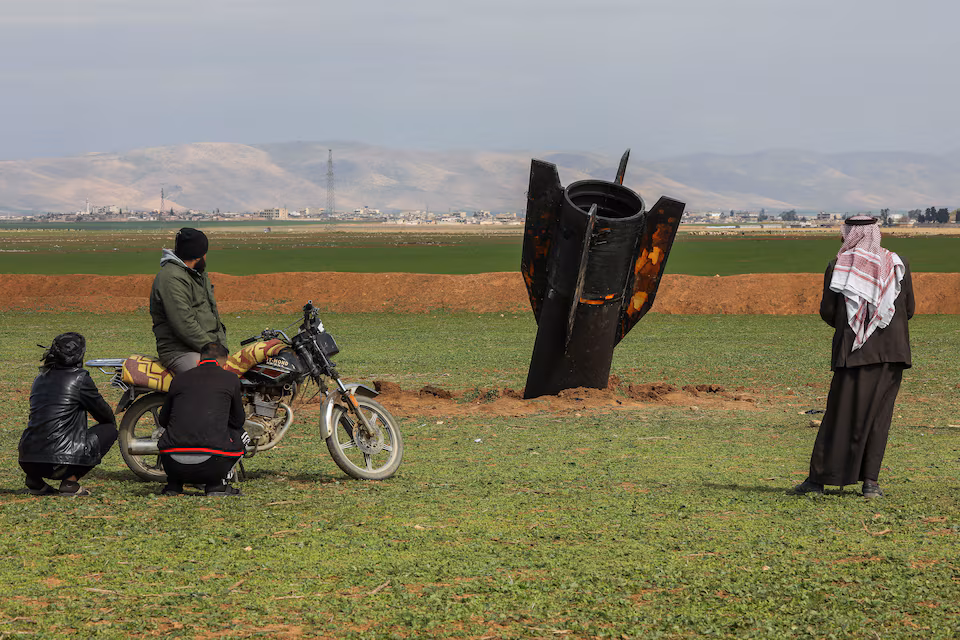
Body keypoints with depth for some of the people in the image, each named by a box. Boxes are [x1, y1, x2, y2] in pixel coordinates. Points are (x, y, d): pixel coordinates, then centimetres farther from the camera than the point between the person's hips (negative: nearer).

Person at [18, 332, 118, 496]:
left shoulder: (40, 379, 17)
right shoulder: (79, 378, -3)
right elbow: (104, 413, 9)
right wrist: (112, 424, 33)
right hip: (59, 462, -7)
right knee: (110, 430, 12)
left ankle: (35, 480, 14)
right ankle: (70, 482, 1)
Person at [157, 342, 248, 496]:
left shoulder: (179, 379, 16)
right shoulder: (230, 379, 9)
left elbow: (163, 420, 29)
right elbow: (238, 421, 21)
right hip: (210, 464, -3)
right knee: (242, 435, 26)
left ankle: (173, 484, 18)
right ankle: (216, 484, 9)